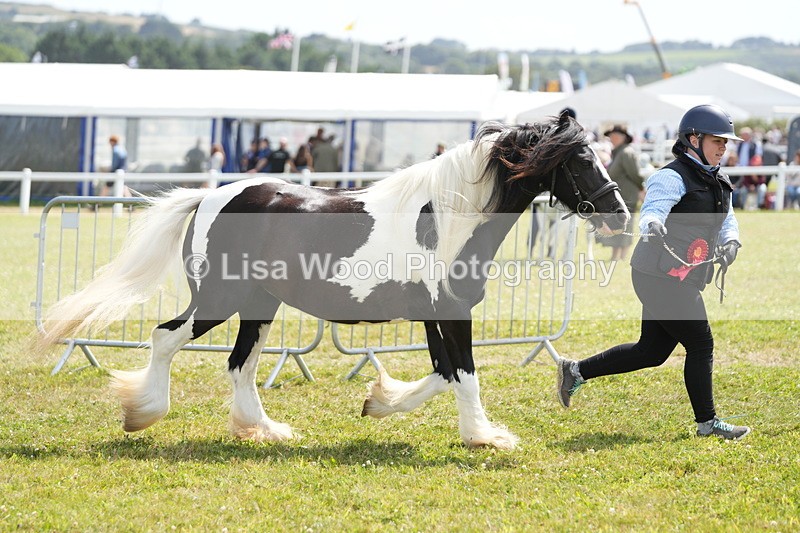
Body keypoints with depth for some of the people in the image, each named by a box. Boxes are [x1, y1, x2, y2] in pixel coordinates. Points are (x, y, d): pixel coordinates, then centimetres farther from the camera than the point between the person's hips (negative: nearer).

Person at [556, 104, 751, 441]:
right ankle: (707, 422, 8)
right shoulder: (673, 178, -14)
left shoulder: (716, 182, 16)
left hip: (683, 281, 10)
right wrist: (652, 226, -53)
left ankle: (577, 371, 22)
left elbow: (727, 222, 16)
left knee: (652, 352, 13)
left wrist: (730, 243, -6)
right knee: (700, 345, -4)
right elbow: (653, 209, -30)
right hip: (661, 277, -10)